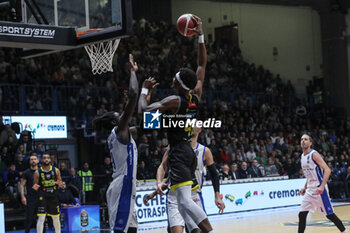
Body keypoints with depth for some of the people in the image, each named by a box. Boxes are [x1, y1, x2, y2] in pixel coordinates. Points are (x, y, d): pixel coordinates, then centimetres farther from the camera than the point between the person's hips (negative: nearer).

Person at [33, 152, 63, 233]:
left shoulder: (56, 170, 1)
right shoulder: (37, 172, -5)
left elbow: (60, 183, 6)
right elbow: (36, 184, 2)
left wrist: (59, 183, -17)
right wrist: (35, 187, -21)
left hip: (53, 196, 3)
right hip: (43, 196, -3)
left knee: (56, 218, 14)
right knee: (41, 218, -13)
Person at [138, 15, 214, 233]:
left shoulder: (174, 101, -13)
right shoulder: (196, 95, 6)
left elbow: (144, 110, -12)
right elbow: (202, 65, 16)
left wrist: (145, 90, 5)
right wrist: (200, 36, 14)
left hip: (178, 152, -8)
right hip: (189, 151, 8)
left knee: (185, 200, -18)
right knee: (182, 200, 17)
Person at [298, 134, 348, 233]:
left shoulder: (314, 154, -13)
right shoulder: (303, 156, 12)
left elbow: (327, 170, -20)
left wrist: (322, 186, -29)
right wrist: (305, 187, 16)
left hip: (319, 189, -7)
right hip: (310, 190, 7)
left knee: (329, 214, -2)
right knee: (302, 215, 0)